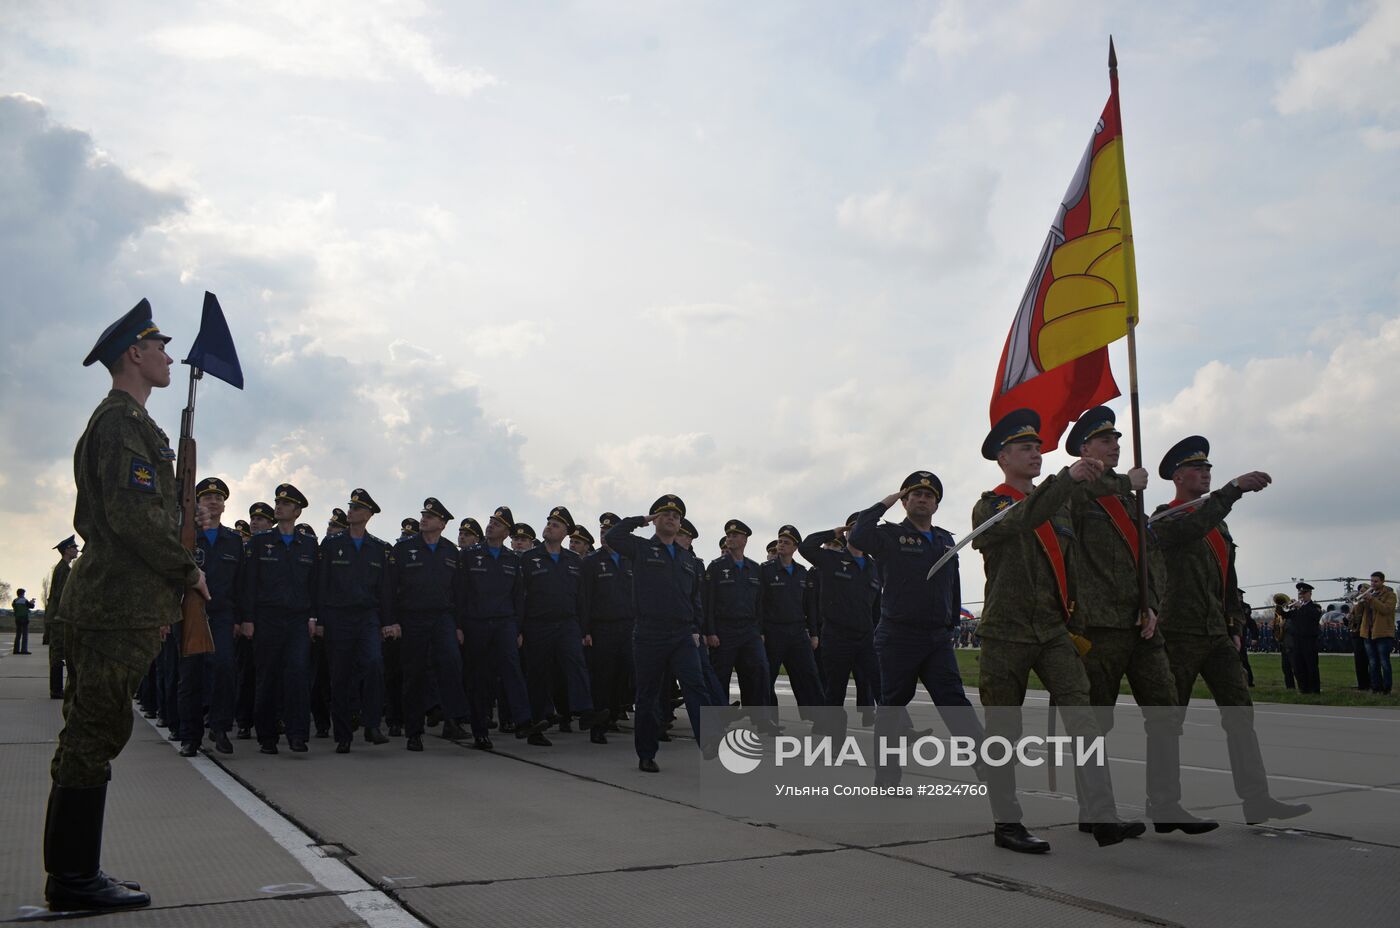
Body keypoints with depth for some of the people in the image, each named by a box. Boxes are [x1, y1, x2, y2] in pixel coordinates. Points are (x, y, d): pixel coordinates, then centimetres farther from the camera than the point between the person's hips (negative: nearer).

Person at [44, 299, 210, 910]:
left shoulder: (113, 420, 22)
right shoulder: (124, 420, -11)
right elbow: (135, 513, -22)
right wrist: (188, 571, -11)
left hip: (99, 598, 11)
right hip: (123, 602, -11)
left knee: (90, 736, 12)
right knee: (95, 735, -5)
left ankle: (72, 874, 19)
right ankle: (74, 878, 1)